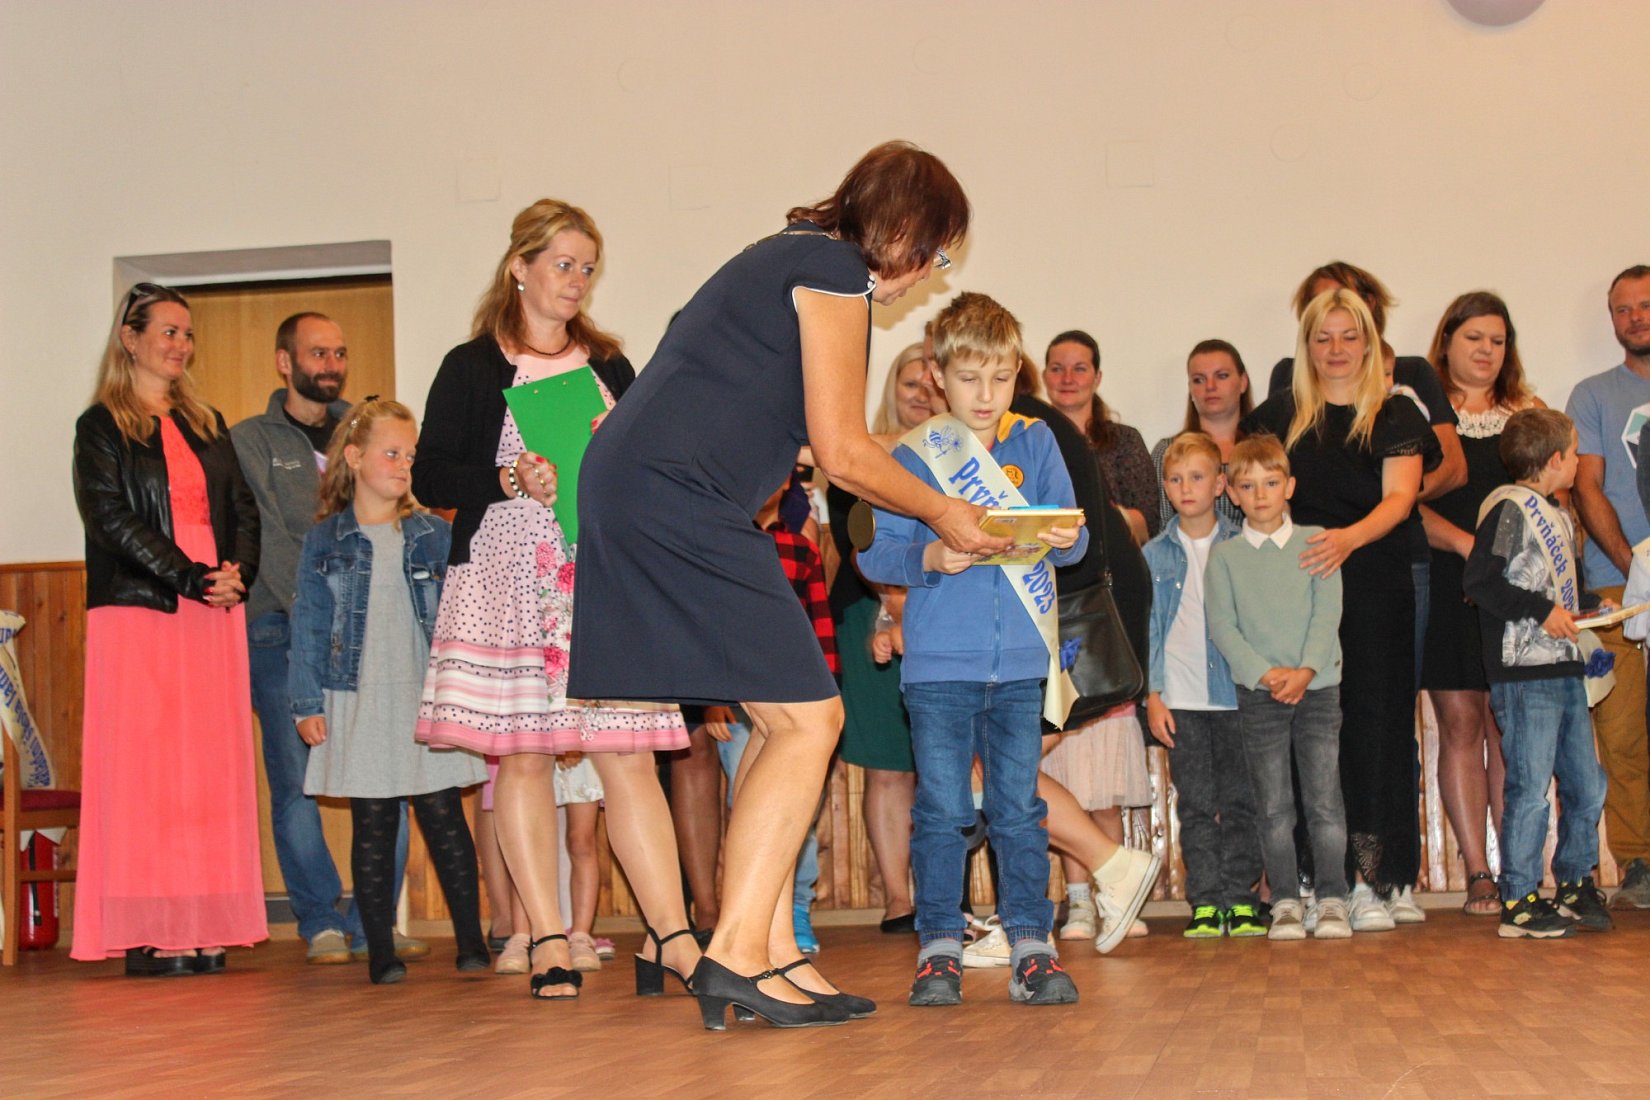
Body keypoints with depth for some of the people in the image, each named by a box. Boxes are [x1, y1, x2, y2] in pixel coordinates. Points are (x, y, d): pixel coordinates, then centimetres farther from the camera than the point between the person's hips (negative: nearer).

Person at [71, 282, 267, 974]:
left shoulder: (206, 425, 19)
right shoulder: (102, 427, 3)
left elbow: (242, 509, 15)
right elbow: (114, 519, -7)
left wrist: (237, 572, -5)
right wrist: (192, 579, -14)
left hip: (214, 616, 5)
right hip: (138, 613, -5)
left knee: (211, 767, 1)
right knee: (143, 767, -6)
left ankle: (202, 928, 4)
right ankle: (144, 936, -5)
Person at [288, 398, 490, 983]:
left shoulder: (436, 535, 6)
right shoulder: (325, 541, 4)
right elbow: (308, 625, 4)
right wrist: (308, 703, -2)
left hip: (428, 699, 1)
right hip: (359, 706, 0)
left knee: (444, 817, 1)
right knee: (372, 826, 4)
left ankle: (471, 940, 9)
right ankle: (380, 951, 10)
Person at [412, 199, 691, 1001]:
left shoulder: (608, 366, 17)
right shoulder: (471, 368, 5)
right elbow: (431, 476, 0)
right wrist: (512, 482, -15)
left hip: (601, 579, 3)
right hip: (506, 580, -2)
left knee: (629, 754, -4)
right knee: (521, 753, -2)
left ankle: (669, 937, -5)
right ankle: (547, 941, 5)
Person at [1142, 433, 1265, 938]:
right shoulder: (1155, 554, 6)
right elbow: (1147, 627, 7)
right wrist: (1152, 696, 1)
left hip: (1238, 694, 0)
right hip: (1181, 700, 1)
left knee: (1240, 801, 2)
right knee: (1196, 805, 3)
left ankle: (1240, 898, 10)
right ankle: (1205, 901, 8)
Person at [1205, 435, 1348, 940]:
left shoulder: (1315, 541, 6)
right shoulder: (1224, 556, 6)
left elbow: (1328, 612, -1)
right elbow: (1221, 624, -1)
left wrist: (1305, 669, -14)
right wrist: (1264, 673, -14)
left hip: (1317, 686, 0)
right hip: (1257, 693, 0)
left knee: (1324, 800, -2)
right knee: (1273, 806, 3)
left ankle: (1332, 899, 6)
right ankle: (1285, 902, 10)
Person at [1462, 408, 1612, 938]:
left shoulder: (1558, 515, 19)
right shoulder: (1509, 507, -9)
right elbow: (1480, 581, -18)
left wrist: (1592, 605, 13)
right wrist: (1542, 611, -18)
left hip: (1565, 669, 9)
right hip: (1524, 674, -9)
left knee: (1586, 784, 13)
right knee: (1530, 788, -6)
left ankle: (1576, 883, 28)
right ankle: (1518, 901, 1)